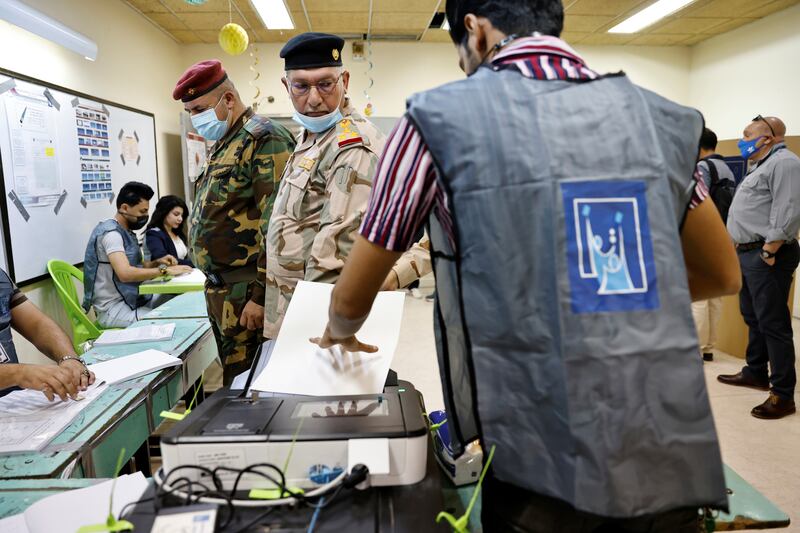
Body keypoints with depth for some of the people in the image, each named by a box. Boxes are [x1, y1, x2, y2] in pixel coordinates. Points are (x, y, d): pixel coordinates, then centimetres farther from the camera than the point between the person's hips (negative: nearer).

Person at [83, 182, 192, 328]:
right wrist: (164, 270, -26)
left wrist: (157, 263, 1)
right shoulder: (111, 232, -17)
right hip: (113, 308, -9)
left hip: (130, 299, 9)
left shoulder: (126, 232, 12)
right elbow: (125, 273, -30)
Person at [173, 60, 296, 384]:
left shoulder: (263, 139, -14)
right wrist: (214, 285, 20)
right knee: (232, 378, 19)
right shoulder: (222, 145, 16)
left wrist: (261, 296, -22)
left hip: (245, 293, -9)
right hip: (220, 290, 10)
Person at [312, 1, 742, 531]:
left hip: (544, 459, -3)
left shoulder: (441, 117, -7)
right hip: (671, 453, 4)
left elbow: (353, 295, 3)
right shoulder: (660, 118, 4)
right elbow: (723, 275, 17)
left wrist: (340, 334, 24)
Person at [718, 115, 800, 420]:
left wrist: (769, 252, -23)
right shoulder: (761, 166, 22)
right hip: (748, 253, 10)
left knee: (773, 323, -7)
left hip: (766, 256, -10)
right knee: (753, 318, 18)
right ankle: (756, 373, 31)